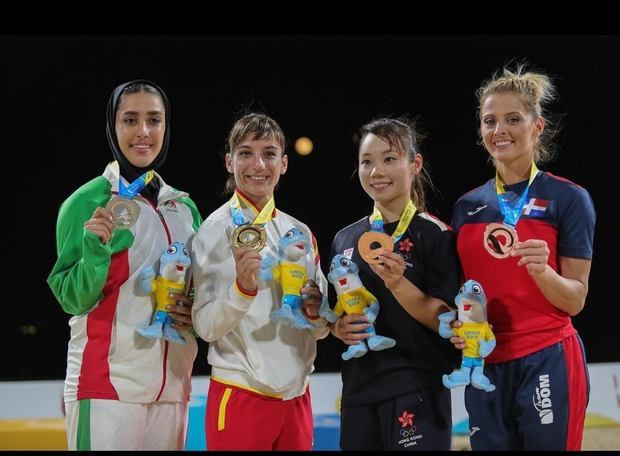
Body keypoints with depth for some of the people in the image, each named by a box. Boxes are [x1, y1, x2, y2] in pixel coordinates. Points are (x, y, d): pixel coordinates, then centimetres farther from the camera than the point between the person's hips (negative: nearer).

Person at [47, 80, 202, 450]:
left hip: (172, 386, 5)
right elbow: (73, 299, -8)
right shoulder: (87, 202, -6)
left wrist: (194, 313, -1)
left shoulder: (184, 207, 10)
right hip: (106, 383, -5)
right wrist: (95, 248, -24)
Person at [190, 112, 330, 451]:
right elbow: (205, 327, -12)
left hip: (296, 396, 5)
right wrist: (243, 287, -27)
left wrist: (316, 312, -6)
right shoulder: (217, 228, -6)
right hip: (240, 396, -5)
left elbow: (319, 329, 14)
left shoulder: (299, 232, 9)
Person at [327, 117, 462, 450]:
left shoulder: (435, 234, -7)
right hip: (359, 388, 5)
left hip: (416, 390, -5)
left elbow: (445, 321, -11)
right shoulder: (345, 239, 9)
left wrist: (397, 283, -24)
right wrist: (339, 328, -3)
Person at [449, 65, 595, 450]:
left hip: (547, 364, -4)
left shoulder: (568, 198, -5)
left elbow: (575, 300, -6)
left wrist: (541, 271, -25)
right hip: (484, 367, 4)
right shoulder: (467, 207, 9)